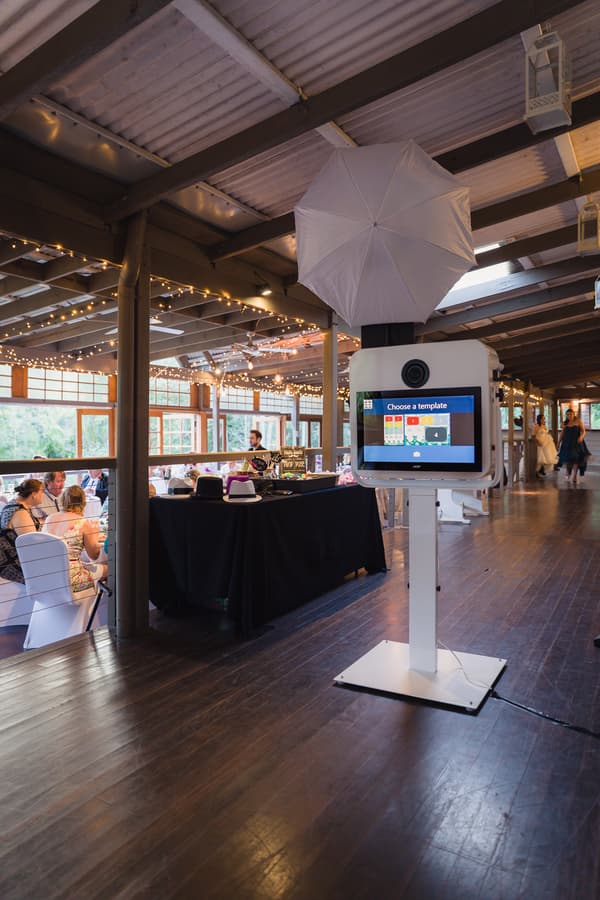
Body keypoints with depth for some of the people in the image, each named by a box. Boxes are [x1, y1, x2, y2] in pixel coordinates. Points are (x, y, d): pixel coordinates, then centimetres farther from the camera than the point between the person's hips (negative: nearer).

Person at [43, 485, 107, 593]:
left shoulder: (49, 519, 3)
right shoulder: (84, 523, -13)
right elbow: (94, 556, -2)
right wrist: (94, 532, 12)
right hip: (68, 579, -6)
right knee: (106, 568, 14)